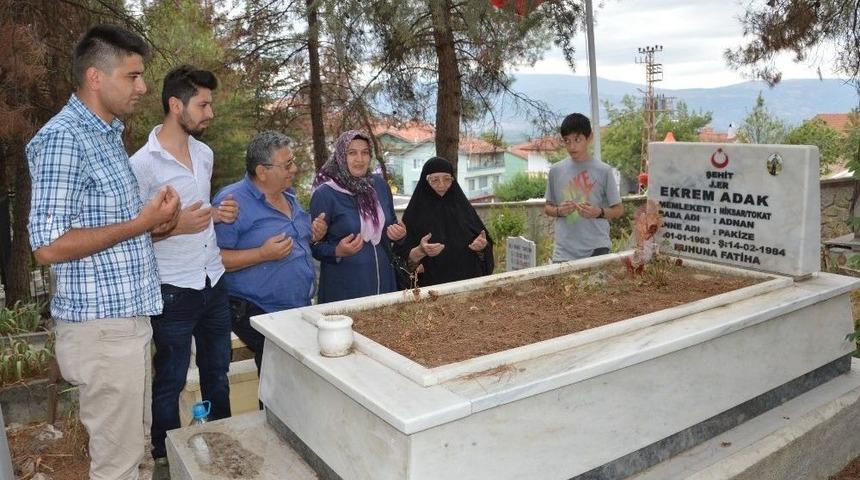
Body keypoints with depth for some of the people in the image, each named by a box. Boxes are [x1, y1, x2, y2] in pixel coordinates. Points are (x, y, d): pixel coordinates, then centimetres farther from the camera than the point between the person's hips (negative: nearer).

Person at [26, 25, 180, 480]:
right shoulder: (63, 137, -16)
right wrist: (141, 223, -18)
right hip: (101, 326, -9)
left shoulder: (107, 133, 13)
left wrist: (156, 223, 4)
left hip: (127, 317, 9)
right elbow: (49, 246, -22)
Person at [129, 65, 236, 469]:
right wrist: (176, 226, -25)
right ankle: (165, 457, 29)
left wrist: (218, 213, 1)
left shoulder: (204, 153, 7)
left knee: (217, 373, 19)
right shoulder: (142, 163, -15)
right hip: (174, 291, -6)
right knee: (170, 381, 10)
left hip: (214, 283, 7)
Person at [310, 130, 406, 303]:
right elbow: (314, 245, -8)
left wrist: (398, 232, -3)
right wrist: (338, 251, -26)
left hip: (383, 280, 5)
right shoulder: (325, 194, -12)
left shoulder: (379, 184, 4)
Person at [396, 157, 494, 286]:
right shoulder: (416, 212, -7)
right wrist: (420, 251, -27)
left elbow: (484, 243, 6)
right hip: (433, 284, -3)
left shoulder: (463, 206, 2)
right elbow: (405, 258, -9)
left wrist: (482, 246, -14)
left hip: (470, 281, 3)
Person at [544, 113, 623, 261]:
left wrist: (599, 212, -16)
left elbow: (618, 209, 4)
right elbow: (547, 208, 14)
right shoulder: (556, 171, 5)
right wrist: (559, 211, -8)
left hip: (596, 249, -1)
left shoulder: (604, 171, -1)